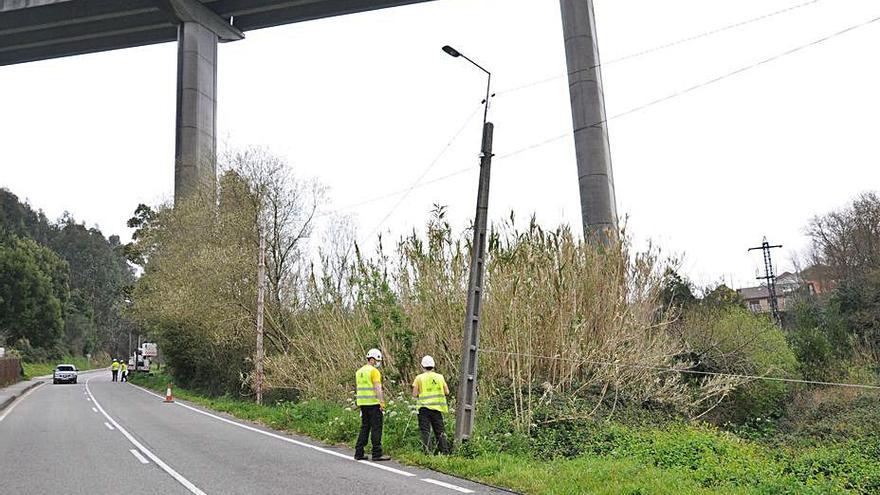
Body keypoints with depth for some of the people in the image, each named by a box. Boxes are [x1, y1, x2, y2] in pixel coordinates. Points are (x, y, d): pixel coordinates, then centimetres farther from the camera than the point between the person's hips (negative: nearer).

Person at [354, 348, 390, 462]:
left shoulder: (359, 371, 16)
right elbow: (377, 388, -17)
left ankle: (359, 453, 13)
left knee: (364, 428, 13)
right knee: (376, 428, -4)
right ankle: (377, 454, -4)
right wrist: (382, 402, -19)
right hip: (374, 403, -8)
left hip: (363, 403, 8)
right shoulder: (374, 371, -10)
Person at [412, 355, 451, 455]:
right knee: (440, 431, 11)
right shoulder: (440, 377, 5)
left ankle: (428, 451, -5)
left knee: (425, 431, 2)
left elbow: (414, 394, -5)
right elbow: (447, 392, 7)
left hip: (424, 407, -3)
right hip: (437, 407, 3)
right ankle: (445, 451, 10)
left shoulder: (419, 378, -2)